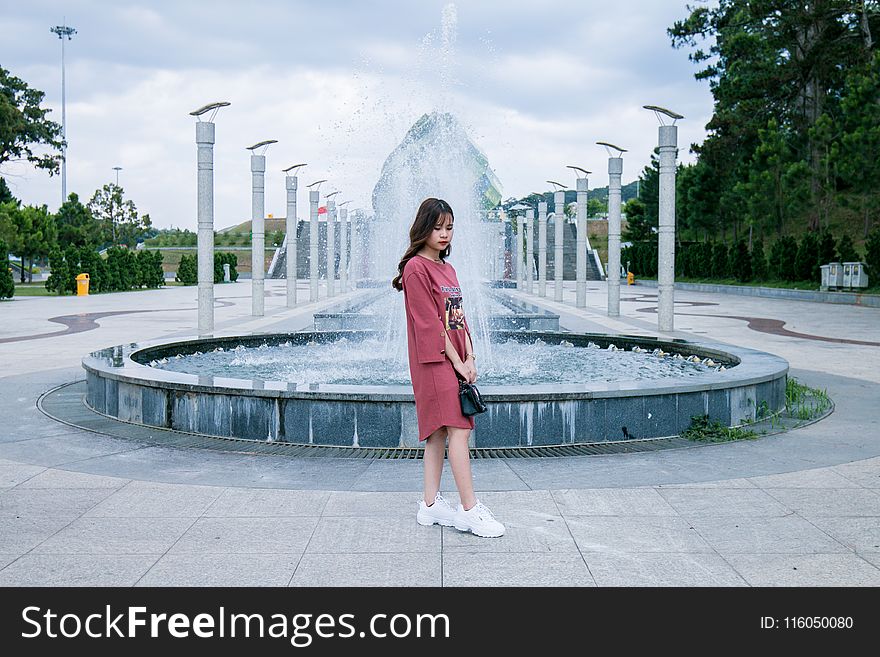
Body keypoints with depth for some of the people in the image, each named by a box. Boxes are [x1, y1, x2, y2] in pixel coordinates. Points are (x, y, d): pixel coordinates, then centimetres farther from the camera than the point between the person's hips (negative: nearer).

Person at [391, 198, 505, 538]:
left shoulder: (447, 269, 17)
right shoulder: (416, 268, -9)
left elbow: (459, 317, 14)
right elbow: (430, 323, -14)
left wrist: (469, 358, 2)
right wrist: (457, 362, -13)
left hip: (454, 360, 9)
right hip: (434, 361, -9)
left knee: (438, 432, 9)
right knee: (459, 430, -11)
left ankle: (430, 505, 15)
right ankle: (470, 510, -9)